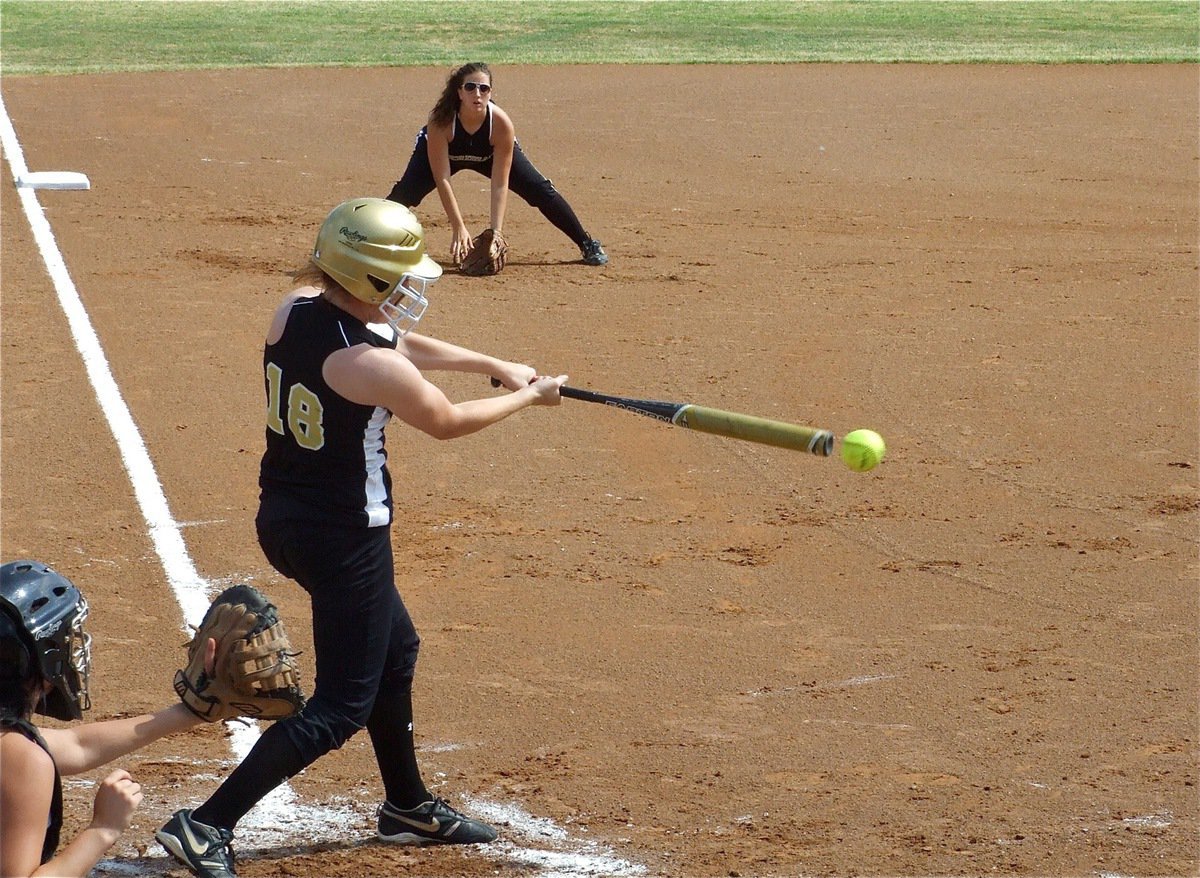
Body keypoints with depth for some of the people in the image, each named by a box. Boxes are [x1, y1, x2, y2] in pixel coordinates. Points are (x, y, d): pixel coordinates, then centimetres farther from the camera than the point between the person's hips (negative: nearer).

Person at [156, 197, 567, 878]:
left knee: (395, 649, 26)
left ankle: (408, 805, 41)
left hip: (283, 517, 9)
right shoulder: (370, 364, -26)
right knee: (343, 705, 1)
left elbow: (402, 345, 14)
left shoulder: (294, 312, -2)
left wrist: (495, 365, 15)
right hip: (344, 536, -9)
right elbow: (447, 422, -8)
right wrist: (528, 397, 8)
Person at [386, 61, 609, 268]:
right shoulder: (440, 121, -40)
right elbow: (442, 180, -37)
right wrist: (458, 228, -41)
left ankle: (587, 245, 10)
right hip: (440, 153, -1)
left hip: (489, 155, 1)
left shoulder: (501, 123, -36)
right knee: (405, 192, -25)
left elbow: (500, 185, -31)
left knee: (542, 191, -7)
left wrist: (496, 231, -38)